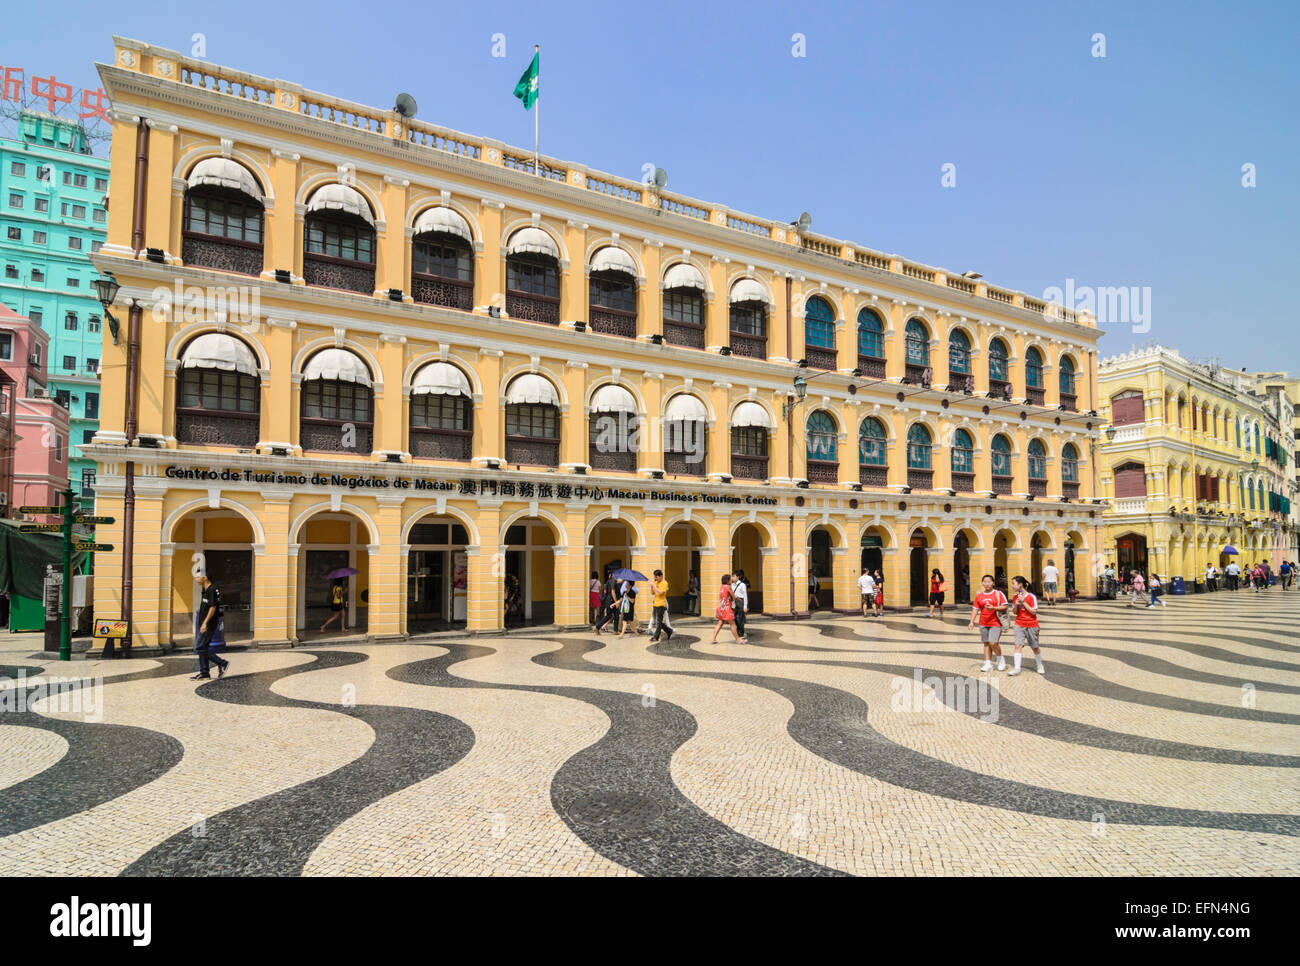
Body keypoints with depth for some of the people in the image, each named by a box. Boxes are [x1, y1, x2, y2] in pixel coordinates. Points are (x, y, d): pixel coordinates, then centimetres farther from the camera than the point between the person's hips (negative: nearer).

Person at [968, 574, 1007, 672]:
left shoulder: (998, 593, -2)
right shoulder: (979, 595, 9)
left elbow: (1005, 606, -6)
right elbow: (975, 609, 10)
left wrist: (993, 608, -21)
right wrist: (971, 622, 2)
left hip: (995, 623, -4)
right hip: (983, 623, 4)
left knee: (993, 643, -13)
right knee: (986, 643, 6)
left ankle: (1001, 659, 13)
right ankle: (988, 664, 11)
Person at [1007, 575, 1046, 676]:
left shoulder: (1031, 597, -12)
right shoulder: (1016, 597, 4)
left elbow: (1034, 612, -15)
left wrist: (1023, 602, -20)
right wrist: (1016, 605, -9)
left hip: (1031, 625, -4)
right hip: (1019, 625, 4)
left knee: (1034, 647, 11)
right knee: (1018, 645, -10)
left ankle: (1040, 666, 33)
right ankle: (1017, 668, -10)